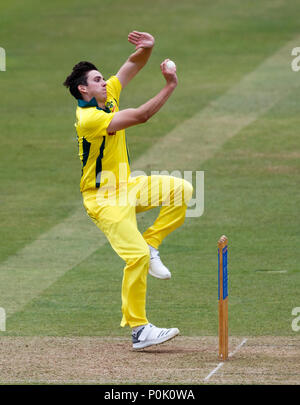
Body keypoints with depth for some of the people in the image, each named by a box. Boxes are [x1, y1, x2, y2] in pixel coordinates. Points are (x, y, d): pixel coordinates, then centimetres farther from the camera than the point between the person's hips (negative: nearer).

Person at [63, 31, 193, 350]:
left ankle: (150, 243, 2)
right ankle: (137, 329, -15)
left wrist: (146, 49, -15)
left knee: (182, 190, -5)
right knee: (137, 255, -20)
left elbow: (134, 65, 8)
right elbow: (141, 116, -29)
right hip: (103, 198, -9)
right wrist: (169, 86, -27)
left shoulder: (108, 96, 5)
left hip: (126, 187, 9)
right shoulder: (88, 118, -22)